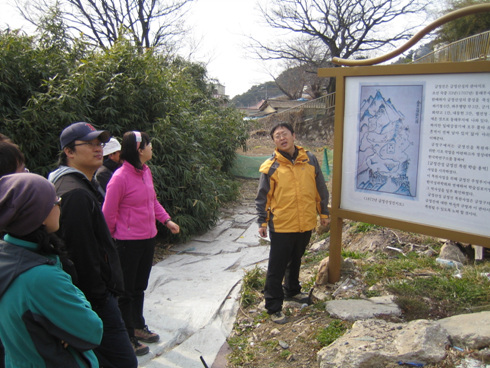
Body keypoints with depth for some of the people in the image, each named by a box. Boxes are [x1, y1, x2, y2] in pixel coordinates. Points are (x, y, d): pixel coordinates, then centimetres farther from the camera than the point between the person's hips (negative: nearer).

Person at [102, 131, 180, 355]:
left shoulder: (146, 171, 4)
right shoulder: (120, 177, -21)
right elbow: (108, 213, -14)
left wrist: (166, 220, 8)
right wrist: (110, 238, -4)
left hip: (148, 239, 8)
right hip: (128, 243, -8)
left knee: (139, 287, 22)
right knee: (126, 291, 8)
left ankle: (138, 327, 39)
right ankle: (127, 337, 21)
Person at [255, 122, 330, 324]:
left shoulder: (309, 159, 2)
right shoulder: (270, 166, -7)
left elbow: (320, 188, 10)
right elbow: (263, 197, -2)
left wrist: (323, 212, 12)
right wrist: (262, 222, -4)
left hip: (306, 223, 4)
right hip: (281, 226, -4)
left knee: (295, 260, 24)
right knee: (277, 267, 2)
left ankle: (292, 290, 46)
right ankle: (274, 307, 15)